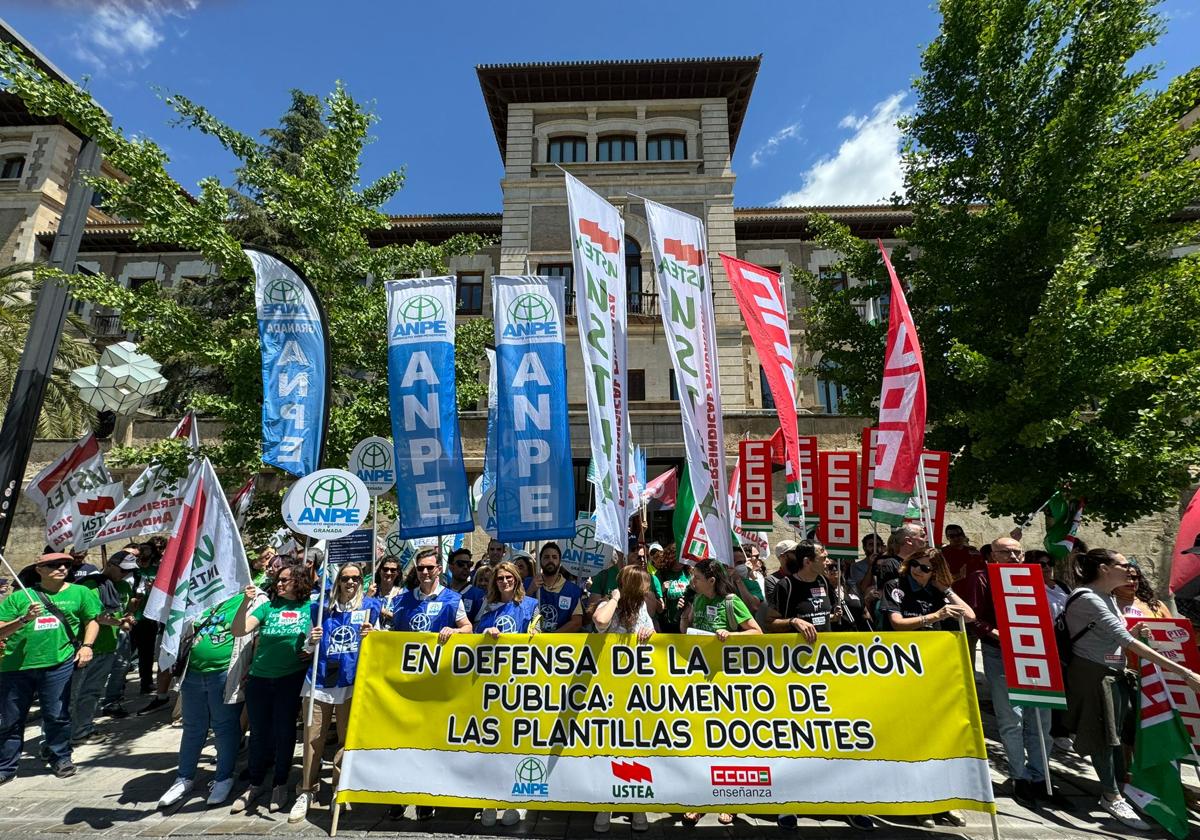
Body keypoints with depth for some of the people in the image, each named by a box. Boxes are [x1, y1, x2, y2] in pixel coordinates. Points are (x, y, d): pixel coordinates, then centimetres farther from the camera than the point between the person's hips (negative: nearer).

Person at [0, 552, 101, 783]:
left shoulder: (79, 593, 4)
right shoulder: (19, 597, 4)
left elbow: (92, 619, 8)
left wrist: (87, 645, -4)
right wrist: (24, 619, -16)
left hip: (58, 663, -1)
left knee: (57, 716, 5)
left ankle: (61, 758, 24)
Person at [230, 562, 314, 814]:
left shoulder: (311, 608, -2)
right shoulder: (268, 606, 2)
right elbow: (239, 630, -6)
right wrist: (246, 602, -18)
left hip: (291, 679, -2)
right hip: (259, 678, 2)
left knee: (284, 731, 7)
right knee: (259, 732, 12)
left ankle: (280, 784, 27)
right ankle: (256, 784, 33)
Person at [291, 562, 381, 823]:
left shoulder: (369, 607, 2)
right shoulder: (322, 608, 6)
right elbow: (309, 649, 14)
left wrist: (369, 637, -15)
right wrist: (312, 640, -8)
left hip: (352, 680, -1)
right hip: (321, 678, 1)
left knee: (346, 738, 8)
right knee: (312, 737, 5)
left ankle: (339, 789, 25)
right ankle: (306, 792, 22)